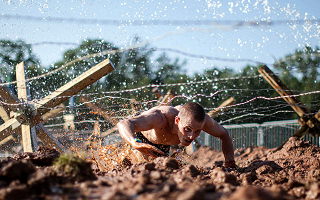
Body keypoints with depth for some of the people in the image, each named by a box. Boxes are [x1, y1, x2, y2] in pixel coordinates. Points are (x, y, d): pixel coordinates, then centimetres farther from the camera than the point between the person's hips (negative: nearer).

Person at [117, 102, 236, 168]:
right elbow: (123, 124, -68)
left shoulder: (203, 120, -38)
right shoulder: (161, 118, -54)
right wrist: (136, 143, -88)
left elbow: (224, 135, -16)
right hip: (140, 136, -4)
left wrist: (229, 160, -31)